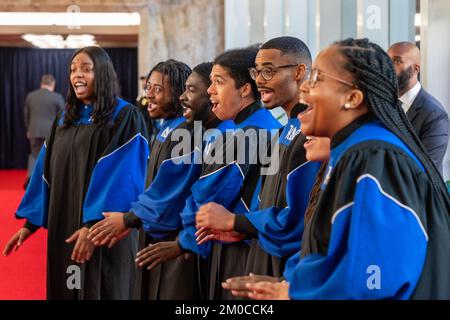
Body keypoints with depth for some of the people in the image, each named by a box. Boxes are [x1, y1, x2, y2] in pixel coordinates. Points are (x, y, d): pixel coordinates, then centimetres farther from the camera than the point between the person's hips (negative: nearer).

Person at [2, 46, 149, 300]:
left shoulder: (125, 117, -8)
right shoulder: (65, 119, 12)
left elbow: (120, 177, -16)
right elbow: (46, 173, 12)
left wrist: (94, 225, -22)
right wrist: (30, 222, 7)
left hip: (105, 231, -6)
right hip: (63, 228, 6)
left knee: (100, 291, 2)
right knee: (64, 289, 11)